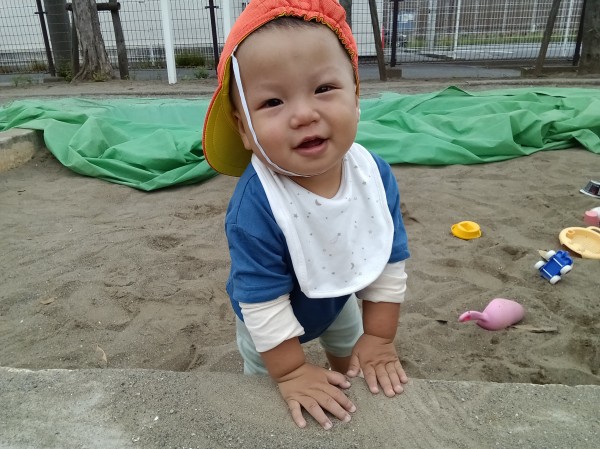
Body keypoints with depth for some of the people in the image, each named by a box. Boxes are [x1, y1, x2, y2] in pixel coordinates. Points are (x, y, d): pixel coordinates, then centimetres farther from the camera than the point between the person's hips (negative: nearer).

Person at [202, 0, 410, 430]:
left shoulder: (376, 175, -29)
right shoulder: (255, 208, -43)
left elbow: (390, 264, -17)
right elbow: (262, 305, -33)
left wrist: (378, 338, -11)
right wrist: (292, 372, -22)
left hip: (339, 299, 4)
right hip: (269, 323, -4)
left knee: (350, 355, 33)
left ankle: (346, 387, 66)